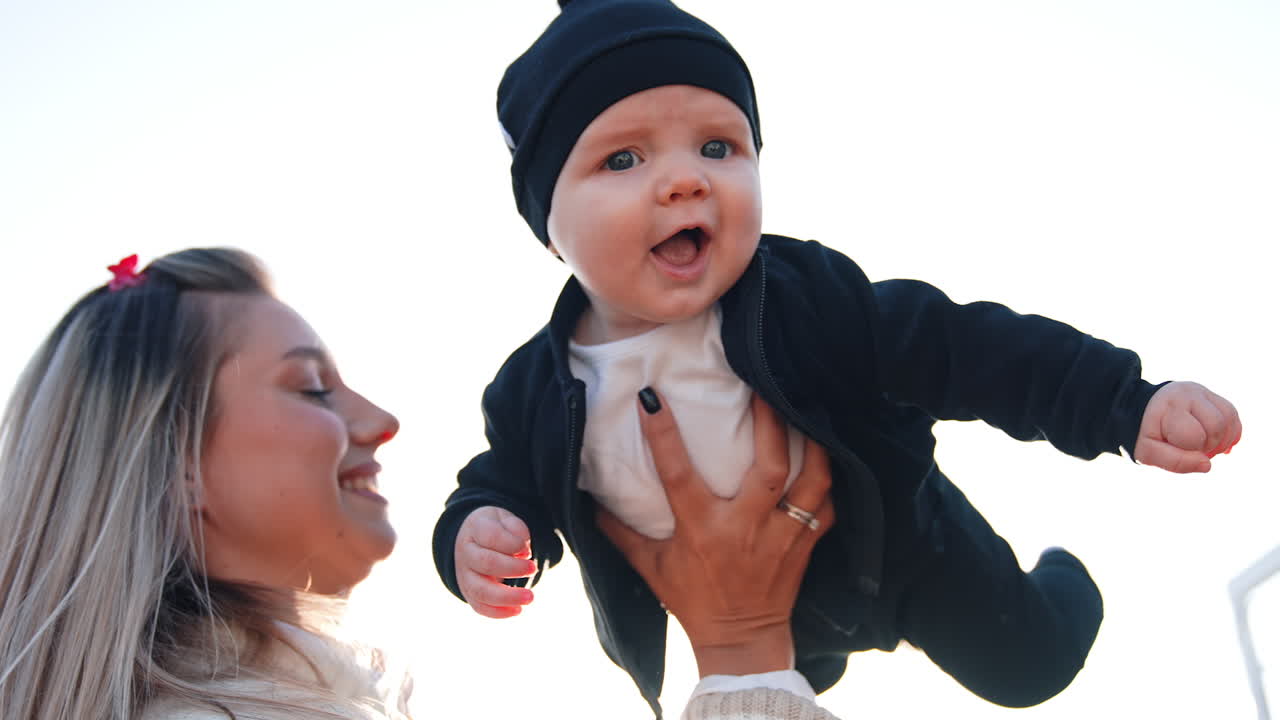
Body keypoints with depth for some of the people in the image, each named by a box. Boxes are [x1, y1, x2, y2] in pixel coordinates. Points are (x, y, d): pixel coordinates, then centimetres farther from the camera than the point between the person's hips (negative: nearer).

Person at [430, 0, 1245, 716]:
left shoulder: (810, 296, -29)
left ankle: (1061, 578, 48)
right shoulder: (538, 390, -23)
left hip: (889, 546, -2)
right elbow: (505, 483, -7)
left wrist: (1126, 404, -32)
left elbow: (955, 344, -25)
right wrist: (474, 531, -31)